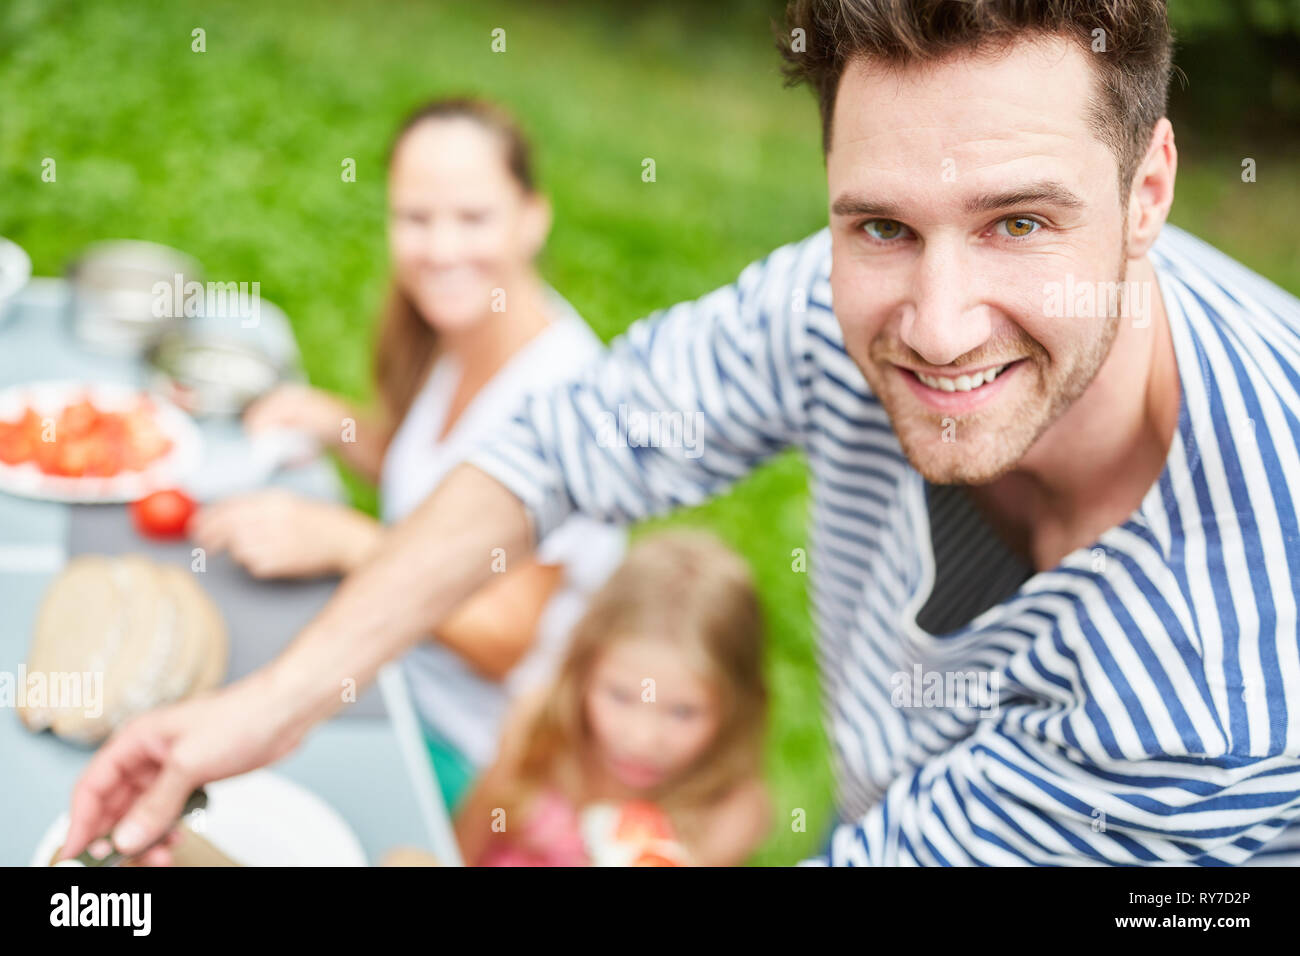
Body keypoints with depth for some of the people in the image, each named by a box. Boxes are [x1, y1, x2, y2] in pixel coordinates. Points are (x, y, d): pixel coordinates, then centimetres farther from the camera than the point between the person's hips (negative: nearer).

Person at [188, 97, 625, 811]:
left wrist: (345, 541, -28)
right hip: (403, 668, 7)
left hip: (467, 751, -7)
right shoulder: (458, 320, -5)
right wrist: (336, 426, -3)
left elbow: (501, 642, -23)